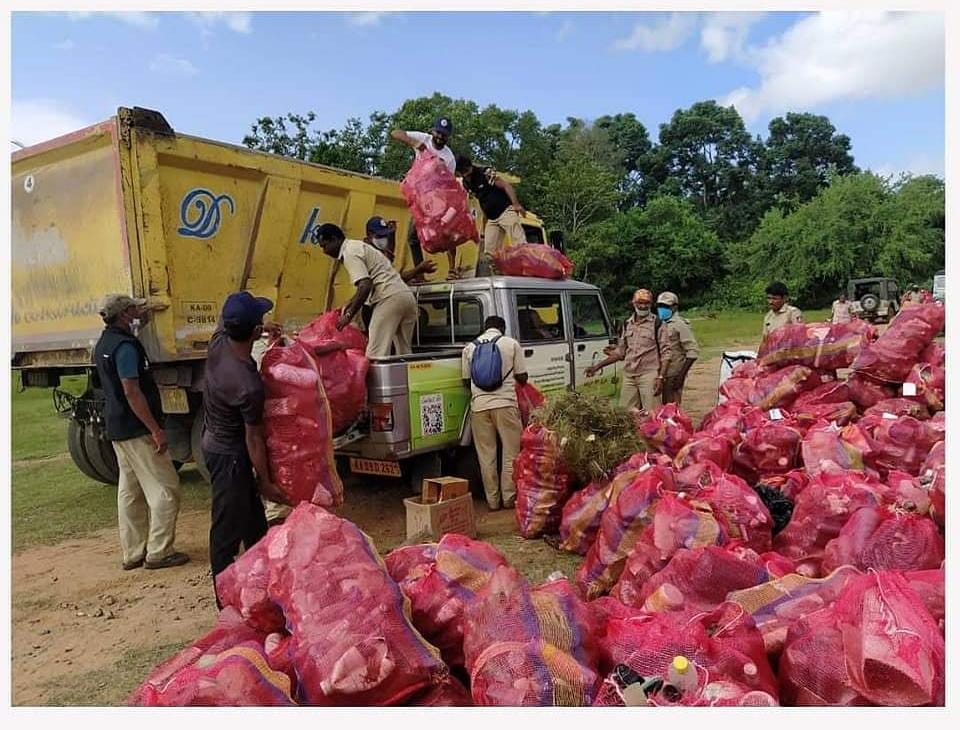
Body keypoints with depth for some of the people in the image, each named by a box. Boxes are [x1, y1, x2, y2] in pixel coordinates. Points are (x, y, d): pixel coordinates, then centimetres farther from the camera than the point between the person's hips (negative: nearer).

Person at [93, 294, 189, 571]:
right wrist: (156, 430, -22)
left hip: (117, 428, 10)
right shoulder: (125, 346, -18)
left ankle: (132, 553, 21)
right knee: (165, 488, -3)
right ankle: (159, 553, 1)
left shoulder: (104, 343, 11)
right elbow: (132, 392, -23)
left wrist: (140, 323, 23)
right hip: (137, 429, -10)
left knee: (129, 491, 14)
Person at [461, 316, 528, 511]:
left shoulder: (469, 348, 10)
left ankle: (492, 500, 13)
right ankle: (509, 497, 11)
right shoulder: (511, 343, 3)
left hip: (479, 405, 2)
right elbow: (522, 377, 2)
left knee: (486, 455, 8)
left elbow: (466, 379, 12)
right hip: (505, 403, -2)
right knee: (511, 451, 9)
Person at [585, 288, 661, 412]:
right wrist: (598, 366, 16)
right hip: (629, 376, 6)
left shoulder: (656, 323, -2)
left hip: (649, 375, -5)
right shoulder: (627, 324, 15)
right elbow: (620, 352, 20)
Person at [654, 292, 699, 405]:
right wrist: (660, 376, 15)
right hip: (664, 374, 8)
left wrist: (681, 374, -17)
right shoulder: (662, 325, 14)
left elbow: (693, 351, -14)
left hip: (674, 375, -8)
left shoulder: (679, 324, -9)